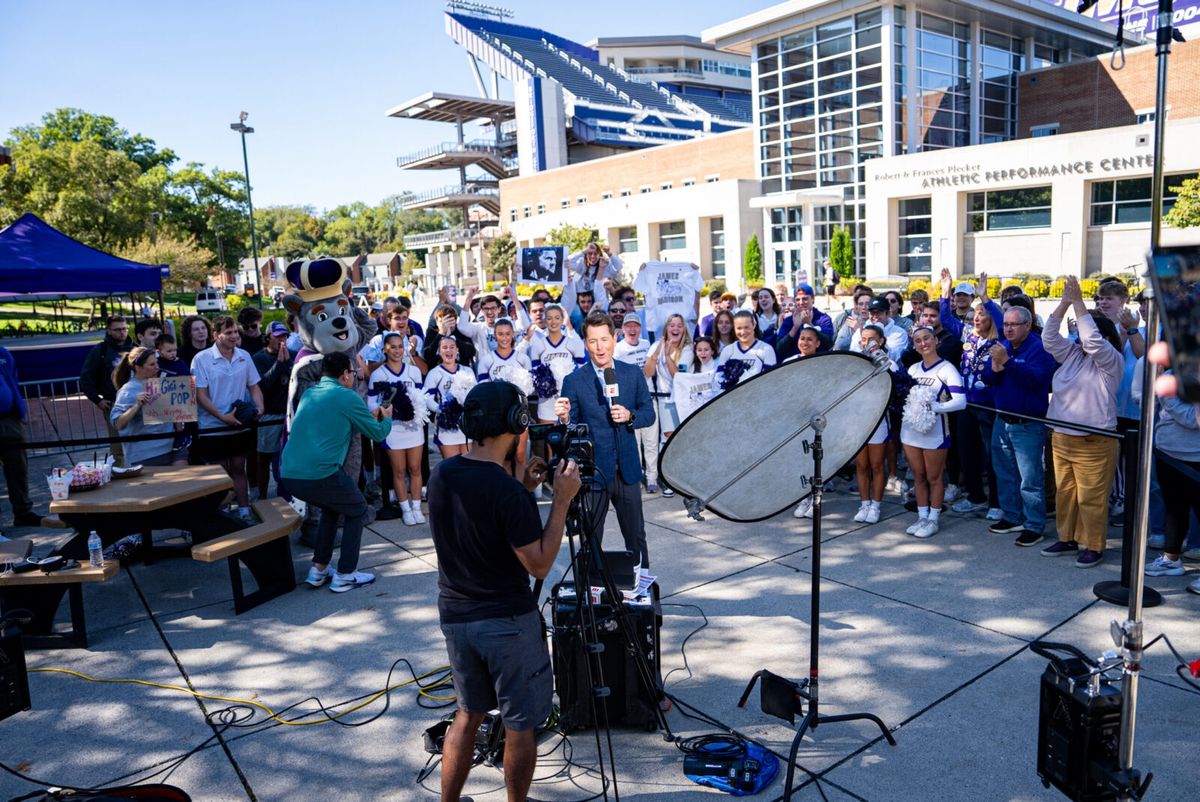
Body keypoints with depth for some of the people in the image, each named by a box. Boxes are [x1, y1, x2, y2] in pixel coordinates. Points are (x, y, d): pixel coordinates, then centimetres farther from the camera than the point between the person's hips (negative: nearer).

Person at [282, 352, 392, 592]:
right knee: (356, 509, 17)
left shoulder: (309, 393, 18)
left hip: (289, 474, 7)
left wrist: (371, 417, 38)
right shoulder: (347, 397, -4)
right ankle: (345, 575, 15)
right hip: (320, 473, -7)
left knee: (331, 507, 31)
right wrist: (387, 419, 28)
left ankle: (318, 569, 29)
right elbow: (377, 433, 6)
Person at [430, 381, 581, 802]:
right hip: (508, 623, -7)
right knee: (520, 725, 12)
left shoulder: (440, 476, -3)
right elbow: (539, 564, -19)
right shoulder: (507, 491, -25)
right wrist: (562, 500, -16)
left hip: (455, 615, 7)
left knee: (468, 713, 24)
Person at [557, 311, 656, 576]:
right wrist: (565, 418, -30)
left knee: (635, 532, 17)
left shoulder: (633, 374, 1)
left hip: (627, 469, 3)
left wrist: (630, 415, -14)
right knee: (590, 537, 11)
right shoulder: (574, 381, -8)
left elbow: (649, 414, 6)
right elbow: (570, 430, -8)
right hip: (592, 472, -2)